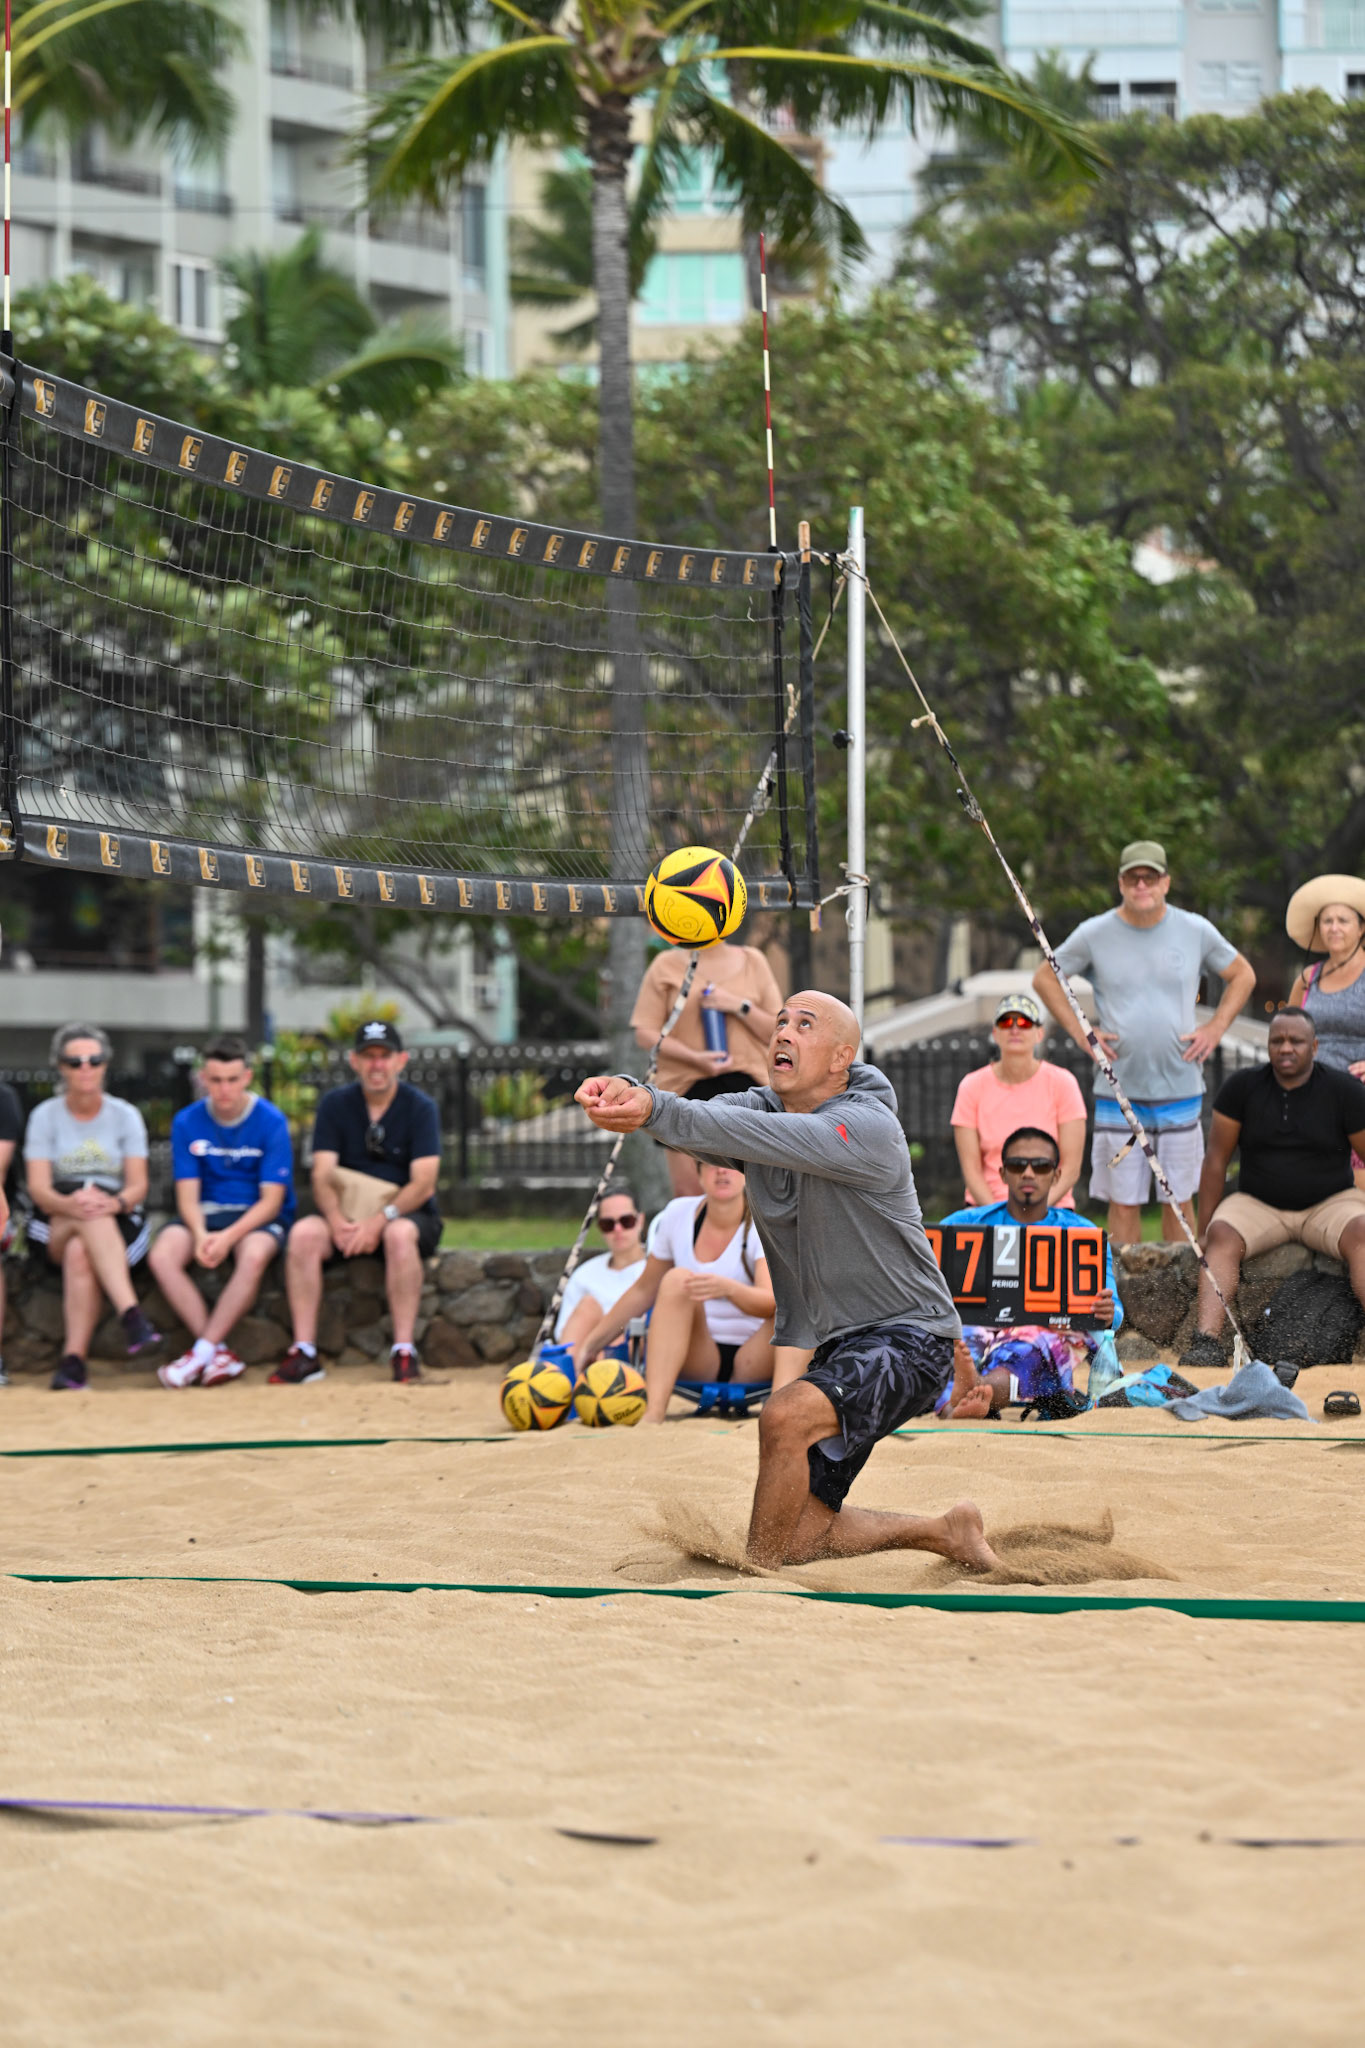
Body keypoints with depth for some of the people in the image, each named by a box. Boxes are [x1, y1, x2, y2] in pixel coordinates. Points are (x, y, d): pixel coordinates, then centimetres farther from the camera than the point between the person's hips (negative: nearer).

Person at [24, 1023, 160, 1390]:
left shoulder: (125, 1116, 6)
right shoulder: (45, 1116, 4)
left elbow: (138, 1185, -3)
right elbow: (38, 1188, -7)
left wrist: (115, 1203, -27)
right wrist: (69, 1204, -30)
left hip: (119, 1223, 0)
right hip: (53, 1227, 0)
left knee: (80, 1253, -36)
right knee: (87, 1215, -37)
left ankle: (73, 1360, -45)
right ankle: (131, 1315, -54)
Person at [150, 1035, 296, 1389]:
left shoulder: (271, 1122, -9)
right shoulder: (187, 1122, 0)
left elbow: (271, 1199, -11)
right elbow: (188, 1195, -2)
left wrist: (228, 1236, -26)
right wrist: (200, 1235, -24)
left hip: (258, 1216, -3)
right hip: (206, 1214, 3)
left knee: (253, 1256, -38)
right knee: (162, 1257, -28)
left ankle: (201, 1352, -31)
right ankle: (221, 1353, -26)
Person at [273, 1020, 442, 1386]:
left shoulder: (420, 1108, -4)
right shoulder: (335, 1105, 4)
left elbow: (424, 1183, -14)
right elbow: (322, 1176, -4)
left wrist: (380, 1220, -28)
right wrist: (336, 1220, -24)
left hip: (409, 1214, -3)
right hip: (346, 1214, 3)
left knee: (400, 1234, -37)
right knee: (304, 1233, -27)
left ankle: (404, 1352, -35)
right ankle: (304, 1352, -28)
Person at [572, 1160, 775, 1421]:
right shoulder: (678, 1216, 2)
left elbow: (771, 1302, -27)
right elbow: (643, 1291, 15)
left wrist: (728, 1289, -48)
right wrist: (590, 1344, 12)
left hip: (754, 1360, -3)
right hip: (699, 1361, 3)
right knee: (676, 1279, -26)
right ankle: (654, 1411, -42)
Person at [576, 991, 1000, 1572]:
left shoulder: (868, 1127, -19)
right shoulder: (761, 1108, 3)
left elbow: (765, 1137, -36)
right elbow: (704, 1120, -17)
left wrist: (656, 1111, -49)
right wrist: (627, 1092, -40)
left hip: (906, 1336, -8)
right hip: (833, 1344, 8)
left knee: (785, 1416, -34)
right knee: (798, 1538, 9)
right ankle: (946, 1532, 31)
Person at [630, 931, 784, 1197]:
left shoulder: (752, 961, 12)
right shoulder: (667, 965, 7)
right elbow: (645, 1034, 0)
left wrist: (739, 1006, -8)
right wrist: (696, 1058, -14)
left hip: (746, 1085, 1)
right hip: (687, 1086, -1)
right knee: (689, 1192, -7)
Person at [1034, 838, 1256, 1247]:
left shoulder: (1196, 931, 3)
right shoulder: (1094, 934, 0)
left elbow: (1242, 975, 17)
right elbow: (1044, 978, 12)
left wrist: (1215, 1029, 5)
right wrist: (1079, 1031, 2)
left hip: (1181, 1089, 1)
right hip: (1118, 1091, -1)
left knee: (1179, 1198, 6)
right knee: (1123, 1202, -1)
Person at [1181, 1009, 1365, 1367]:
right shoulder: (1242, 1087, -3)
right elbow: (1216, 1159, 0)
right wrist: (1205, 1229, -2)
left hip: (1329, 1204, -1)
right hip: (1259, 1206, 1)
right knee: (1222, 1236, -30)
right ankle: (1205, 1341, -46)